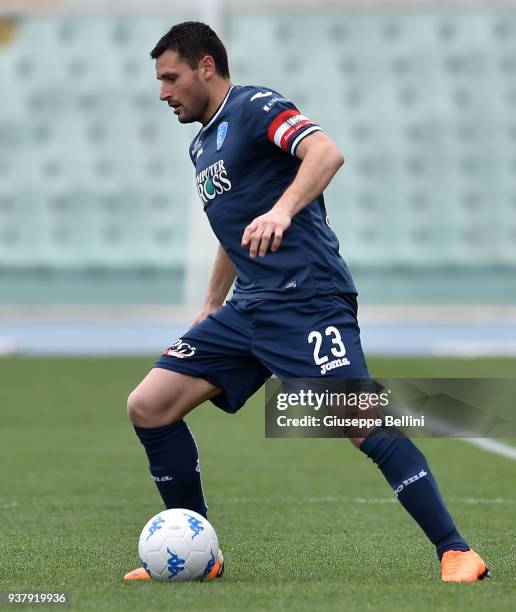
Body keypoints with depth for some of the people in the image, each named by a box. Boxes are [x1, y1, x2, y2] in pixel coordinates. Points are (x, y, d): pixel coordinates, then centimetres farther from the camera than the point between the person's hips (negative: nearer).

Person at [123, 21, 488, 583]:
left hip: (307, 298, -9)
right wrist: (209, 308, 35)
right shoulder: (202, 145, 22)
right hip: (248, 308, 9)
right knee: (147, 407, -1)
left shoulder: (253, 106, -5)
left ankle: (456, 553, -16)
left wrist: (282, 210, -38)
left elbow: (326, 151, -23)